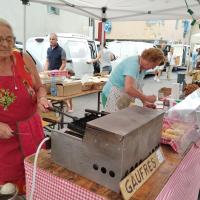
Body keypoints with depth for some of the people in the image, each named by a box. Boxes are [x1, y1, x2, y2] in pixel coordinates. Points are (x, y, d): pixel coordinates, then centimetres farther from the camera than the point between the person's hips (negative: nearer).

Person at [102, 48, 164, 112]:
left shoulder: (143, 67, 4)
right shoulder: (133, 64, -24)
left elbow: (137, 87, 12)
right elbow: (128, 89, -36)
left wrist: (144, 102, -1)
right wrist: (146, 98, -23)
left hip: (124, 99, 9)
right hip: (114, 97, -9)